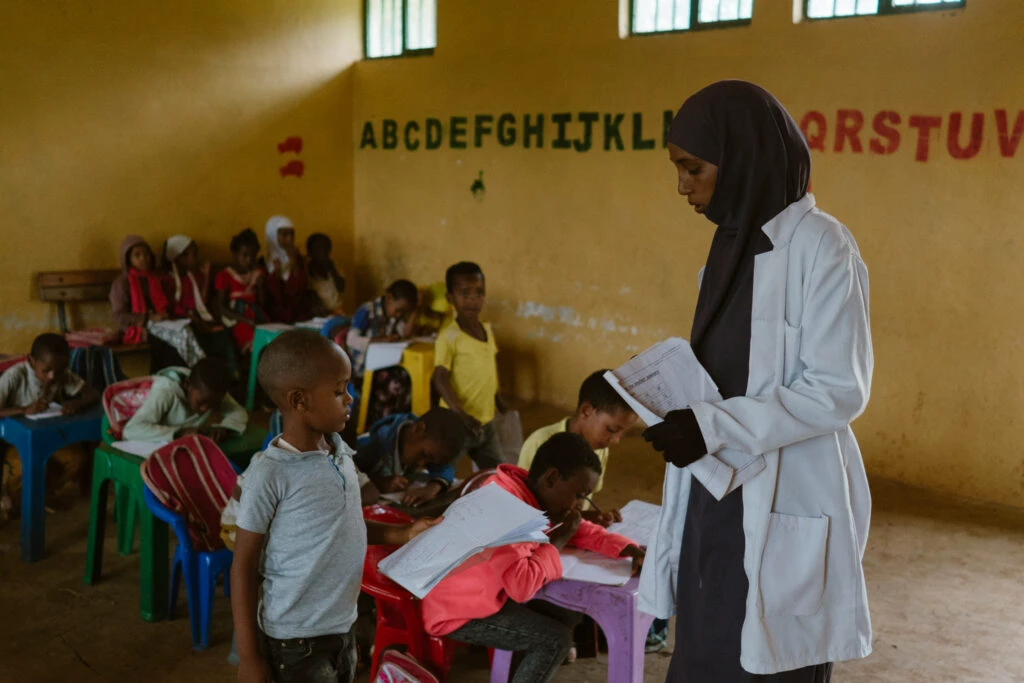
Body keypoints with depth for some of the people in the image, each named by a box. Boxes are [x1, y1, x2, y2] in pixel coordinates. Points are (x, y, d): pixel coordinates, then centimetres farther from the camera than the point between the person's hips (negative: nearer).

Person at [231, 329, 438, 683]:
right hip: (296, 639, -6)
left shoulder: (339, 451, 0)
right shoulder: (270, 475, -19)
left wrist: (400, 534, 6)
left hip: (343, 625, 6)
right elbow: (244, 567, -13)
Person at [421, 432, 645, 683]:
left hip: (487, 594, 10)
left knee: (569, 615, 10)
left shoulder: (533, 491, -2)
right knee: (557, 640, -13)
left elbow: (580, 530, 10)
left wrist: (627, 548, -7)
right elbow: (522, 585, -36)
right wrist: (557, 542, -21)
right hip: (458, 611, -9)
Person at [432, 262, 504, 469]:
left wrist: (497, 400, 22)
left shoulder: (487, 330, 6)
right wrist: (460, 414, -31)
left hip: (485, 423, 7)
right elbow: (440, 380, -21)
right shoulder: (449, 335, -16)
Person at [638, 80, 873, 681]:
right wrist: (674, 399, 3)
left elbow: (839, 390, -18)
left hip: (785, 507, -7)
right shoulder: (735, 241, 11)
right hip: (719, 496, 8)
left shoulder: (821, 246, -14)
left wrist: (714, 426, -24)